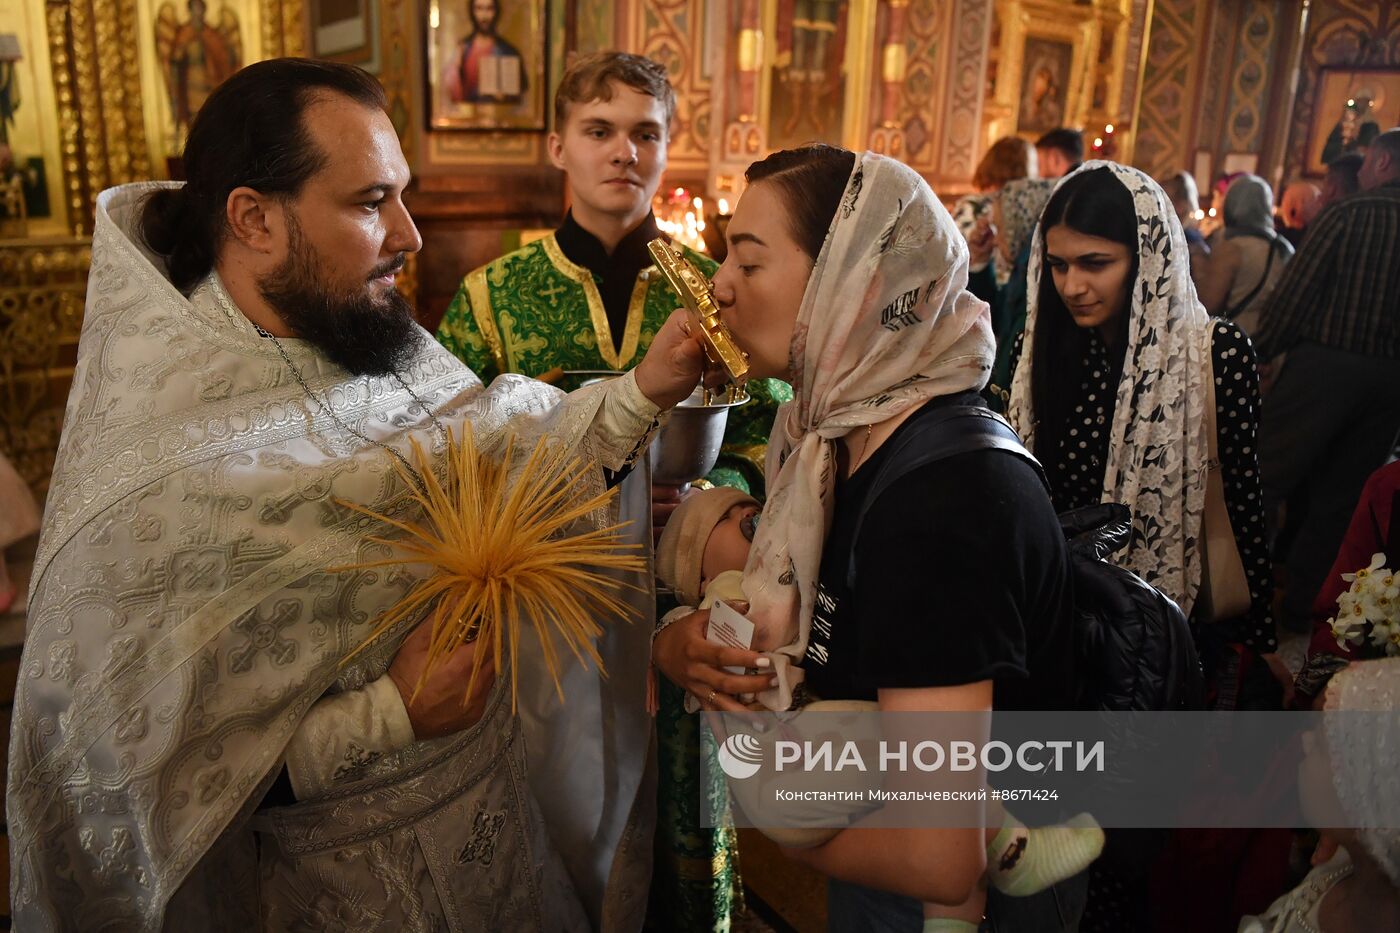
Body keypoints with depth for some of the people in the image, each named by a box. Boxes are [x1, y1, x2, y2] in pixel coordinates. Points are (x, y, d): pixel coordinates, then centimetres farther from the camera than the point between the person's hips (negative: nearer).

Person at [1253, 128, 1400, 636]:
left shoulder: (1349, 215, -7)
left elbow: (1295, 293, -10)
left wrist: (1261, 353, 0)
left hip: (1324, 364, -5)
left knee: (1263, 479, 2)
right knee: (1338, 498, 13)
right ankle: (1301, 604, 21)